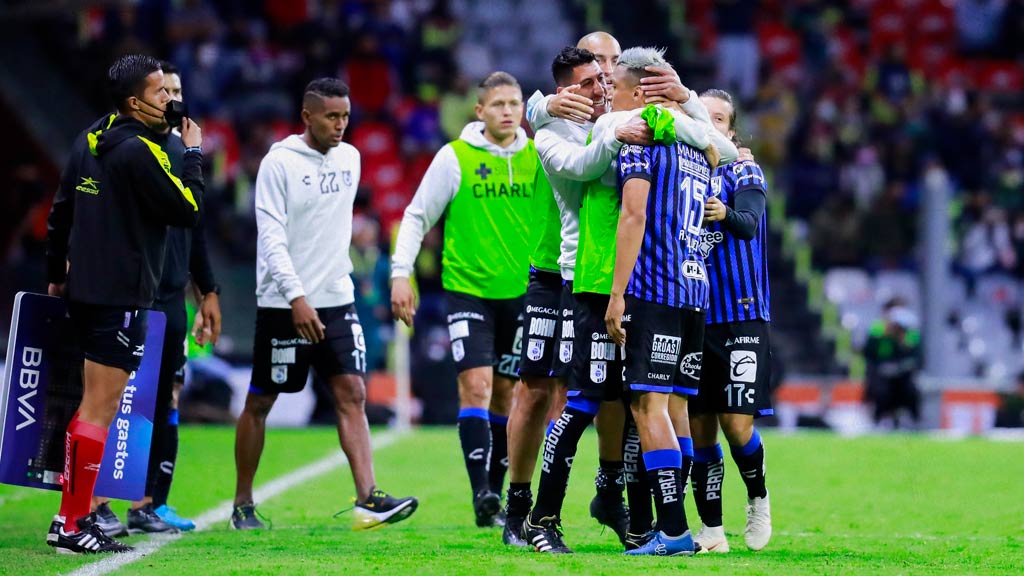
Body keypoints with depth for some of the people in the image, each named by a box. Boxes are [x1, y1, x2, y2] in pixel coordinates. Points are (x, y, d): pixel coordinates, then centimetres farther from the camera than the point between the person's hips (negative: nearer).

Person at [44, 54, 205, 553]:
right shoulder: (141, 151, -16)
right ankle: (71, 525, -8)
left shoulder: (90, 142, 11)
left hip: (85, 289, 9)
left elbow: (61, 211, 17)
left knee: (94, 404, 17)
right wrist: (193, 153, 1)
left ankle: (80, 509, 19)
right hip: (122, 297, -9)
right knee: (99, 409, -7)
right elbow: (188, 212, -11)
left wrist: (57, 274, 26)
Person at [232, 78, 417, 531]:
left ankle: (367, 499, -14)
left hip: (335, 299, 5)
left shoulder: (349, 159, 9)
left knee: (351, 393, -7)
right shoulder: (279, 163, -10)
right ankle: (243, 505, 16)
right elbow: (271, 237, -15)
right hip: (283, 302, -5)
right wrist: (297, 298, -23)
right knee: (260, 401, 5)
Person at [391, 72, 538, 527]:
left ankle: (496, 493, 16)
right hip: (468, 289, -3)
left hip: (521, 292, 3)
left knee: (505, 394, 8)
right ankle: (480, 492, -19)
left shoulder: (536, 157, 5)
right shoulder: (455, 157, -4)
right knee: (476, 385, -15)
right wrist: (400, 274, -6)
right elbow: (417, 217, 2)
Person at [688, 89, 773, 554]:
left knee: (736, 423, -11)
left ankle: (758, 497, 16)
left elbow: (750, 223, -19)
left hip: (742, 318, -4)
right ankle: (711, 529, 11)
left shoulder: (743, 173, -1)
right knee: (699, 427, 3)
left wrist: (727, 215, -41)